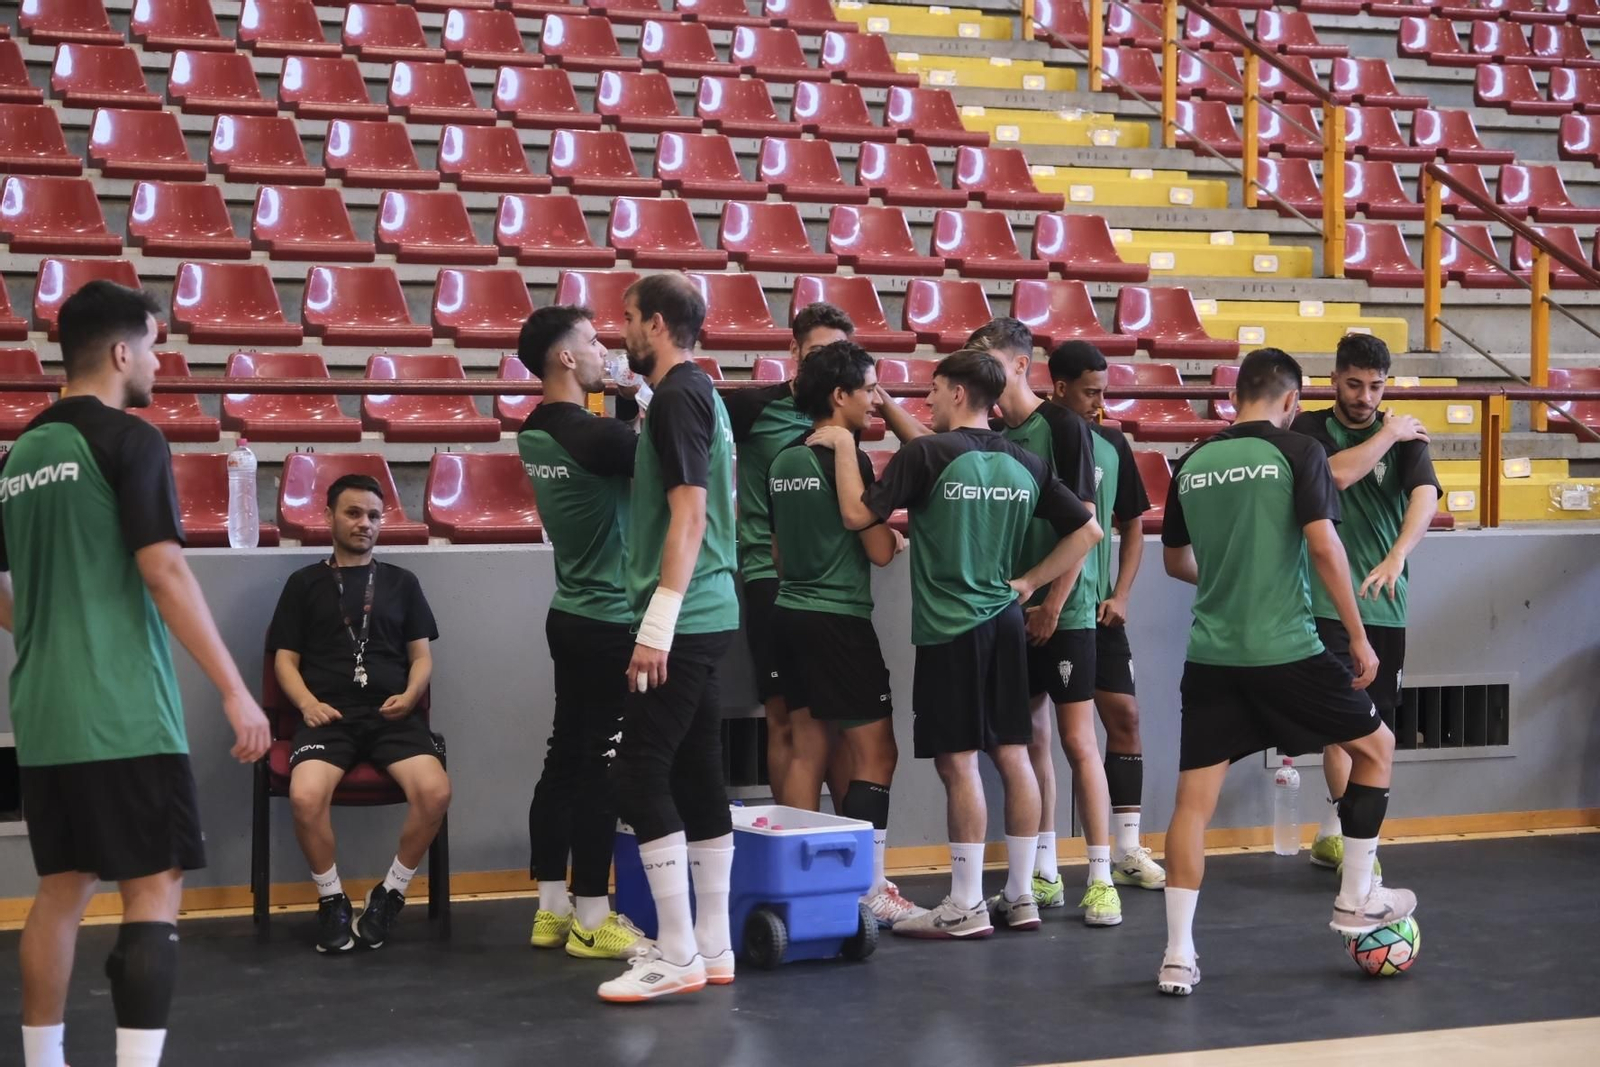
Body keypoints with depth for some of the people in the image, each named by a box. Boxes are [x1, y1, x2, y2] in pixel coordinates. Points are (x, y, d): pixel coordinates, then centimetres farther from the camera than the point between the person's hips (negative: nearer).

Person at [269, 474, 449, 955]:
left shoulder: (401, 582, 20)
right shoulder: (305, 583, 16)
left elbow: (421, 656, 18)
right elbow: (285, 660, 11)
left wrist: (409, 696, -4)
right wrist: (308, 704, -8)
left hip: (392, 716, 1)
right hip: (330, 715, -1)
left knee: (435, 791, -29)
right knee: (305, 796, -33)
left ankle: (390, 894, -5)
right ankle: (331, 900, -7)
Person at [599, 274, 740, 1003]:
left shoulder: (678, 397, -13)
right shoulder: (698, 393, 17)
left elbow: (688, 512, -20)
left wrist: (657, 624, -23)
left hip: (684, 621, -10)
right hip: (707, 617, 10)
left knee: (639, 777, -7)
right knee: (696, 776, 11)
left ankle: (678, 956, -5)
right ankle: (712, 948, 15)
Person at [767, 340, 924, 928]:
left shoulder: (784, 461, 10)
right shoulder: (847, 457, -14)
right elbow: (879, 550, -12)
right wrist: (898, 537, 6)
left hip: (791, 612, 8)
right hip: (839, 620, -8)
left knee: (809, 748, 10)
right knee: (875, 754, -3)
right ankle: (866, 889, -3)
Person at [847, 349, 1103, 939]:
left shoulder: (926, 453, -10)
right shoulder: (1026, 464, 8)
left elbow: (857, 516, -11)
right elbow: (1087, 530, 11)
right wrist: (1028, 582, 12)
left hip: (949, 629, -6)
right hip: (1004, 623, 6)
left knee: (959, 762, -3)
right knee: (1013, 757, 9)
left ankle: (966, 906, 1)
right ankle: (1021, 896, 15)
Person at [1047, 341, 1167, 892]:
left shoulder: (1112, 445, 6)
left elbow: (1132, 526, 14)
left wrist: (1120, 595, 3)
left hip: (1098, 607, 4)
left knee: (1124, 717, 3)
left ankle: (1127, 850, 12)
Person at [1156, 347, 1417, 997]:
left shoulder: (1191, 466, 10)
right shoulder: (1297, 452, -4)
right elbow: (1323, 545, -12)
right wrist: (1359, 637, -5)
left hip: (1211, 655, 4)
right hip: (1285, 651, -4)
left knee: (1194, 798, 6)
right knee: (1375, 746, 19)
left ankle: (1178, 956, 2)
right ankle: (1355, 899, 24)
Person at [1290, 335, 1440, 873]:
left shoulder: (1406, 438, 7)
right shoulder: (1309, 430, 2)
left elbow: (1425, 497, -11)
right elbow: (1337, 473, -19)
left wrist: (1397, 556, -28)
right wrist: (1388, 435, -9)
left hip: (1386, 604, 4)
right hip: (1327, 600, -4)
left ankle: (1331, 838, 17)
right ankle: (1349, 832, -8)